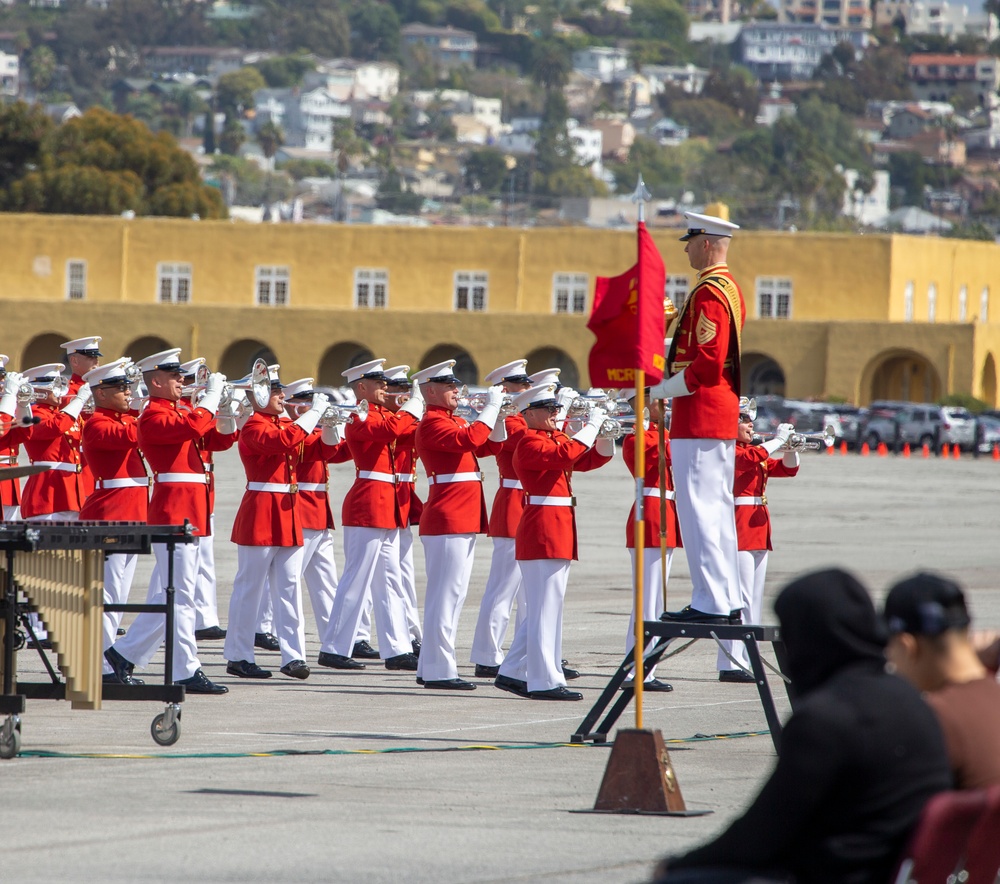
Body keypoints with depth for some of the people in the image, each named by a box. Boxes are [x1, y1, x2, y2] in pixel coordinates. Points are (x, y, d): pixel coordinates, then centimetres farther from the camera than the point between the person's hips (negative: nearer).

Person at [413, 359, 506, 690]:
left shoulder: (454, 421, 18)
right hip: (447, 519, -10)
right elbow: (469, 439, -26)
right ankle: (439, 671, -9)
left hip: (464, 520, 10)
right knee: (446, 594, -9)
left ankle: (430, 668, 16)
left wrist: (498, 413, 3)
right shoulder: (432, 423, -11)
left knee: (452, 594, 12)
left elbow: (491, 446, 17)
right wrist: (491, 407, -18)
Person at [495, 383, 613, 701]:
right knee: (545, 609, -8)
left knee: (542, 610, 14)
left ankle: (511, 673, 19)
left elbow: (589, 460, 18)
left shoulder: (555, 438, 17)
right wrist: (591, 426, -18)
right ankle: (545, 681, -6)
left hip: (558, 533, 10)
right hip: (542, 532, -10)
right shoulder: (530, 443, -12)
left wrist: (605, 437, 0)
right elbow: (567, 455, -27)